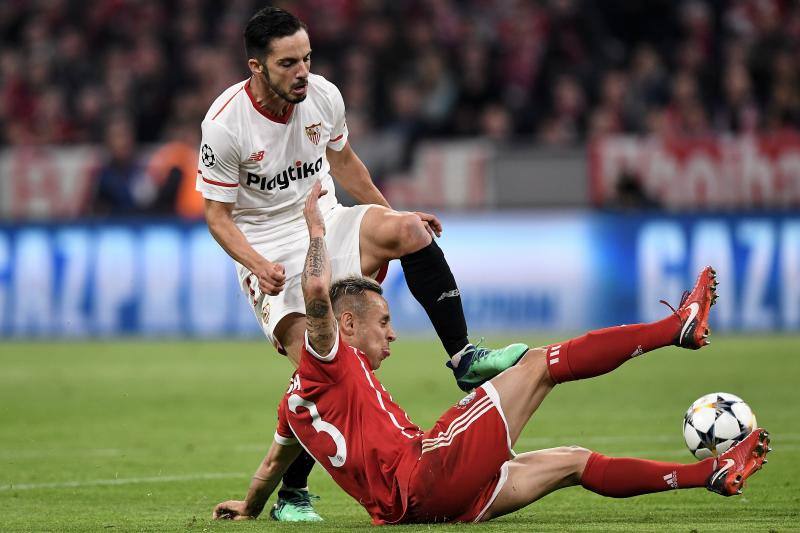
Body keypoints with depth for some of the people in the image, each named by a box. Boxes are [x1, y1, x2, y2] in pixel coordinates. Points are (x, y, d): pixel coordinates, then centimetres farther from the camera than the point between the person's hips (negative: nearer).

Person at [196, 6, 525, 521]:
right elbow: (218, 213, -10)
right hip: (270, 251, -4)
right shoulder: (224, 125, -17)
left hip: (326, 223, 4)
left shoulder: (324, 96, -3)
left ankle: (464, 358, -17)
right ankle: (290, 495, -7)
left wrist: (392, 216, 19)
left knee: (411, 230, -26)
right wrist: (257, 264, -26)